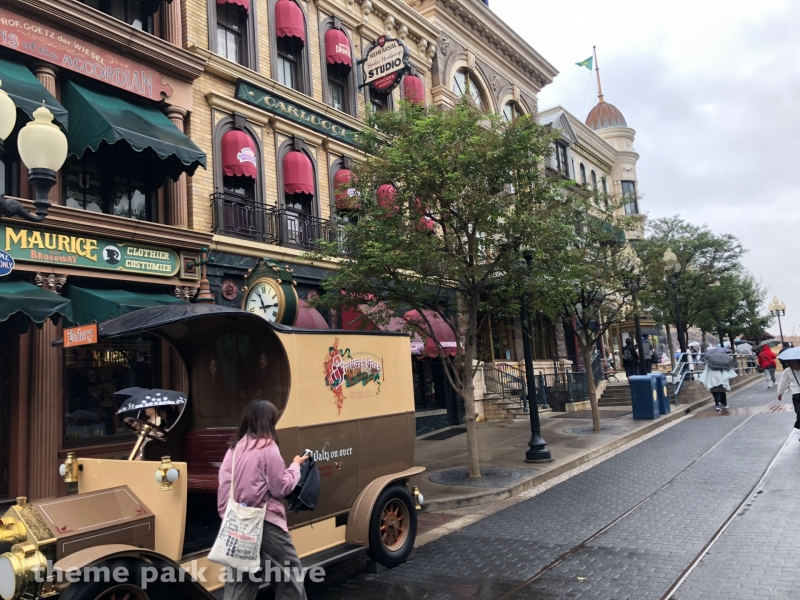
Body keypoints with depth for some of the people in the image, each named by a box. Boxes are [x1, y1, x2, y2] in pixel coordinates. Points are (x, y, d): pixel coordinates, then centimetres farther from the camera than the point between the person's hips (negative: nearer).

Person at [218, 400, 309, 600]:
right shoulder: (267, 446, -12)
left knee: (240, 575, 14)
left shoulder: (236, 446, 6)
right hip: (265, 522, -7)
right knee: (290, 571, 7)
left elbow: (225, 483, 6)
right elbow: (280, 488, -9)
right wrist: (295, 466, 4)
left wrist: (225, 513, 13)